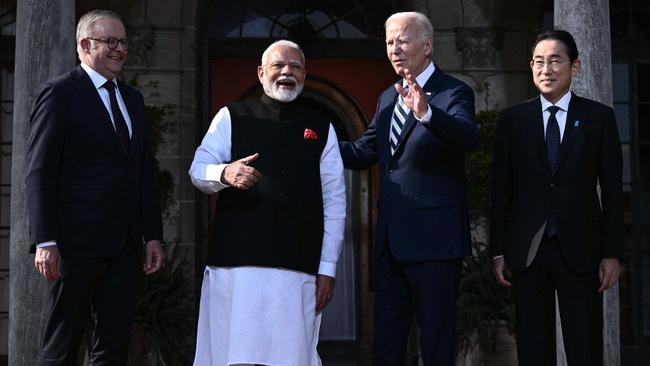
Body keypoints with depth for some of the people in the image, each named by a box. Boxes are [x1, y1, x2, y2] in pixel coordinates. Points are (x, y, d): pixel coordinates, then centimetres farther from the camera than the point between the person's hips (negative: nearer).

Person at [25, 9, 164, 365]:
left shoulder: (133, 99, 18)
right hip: (79, 242, -6)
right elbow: (39, 173, -9)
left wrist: (153, 235, 12)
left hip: (126, 243, 7)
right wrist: (45, 242, -16)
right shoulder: (59, 93, -3)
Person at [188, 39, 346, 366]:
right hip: (236, 262, -1)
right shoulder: (232, 118, 11)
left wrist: (328, 269, 5)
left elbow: (334, 202, 11)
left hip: (299, 268, 1)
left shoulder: (321, 130, 15)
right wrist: (225, 174, -20)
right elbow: (197, 170, 4)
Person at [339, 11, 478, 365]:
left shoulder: (454, 93, -8)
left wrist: (425, 112, -46)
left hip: (433, 240, -7)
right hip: (390, 240, 7)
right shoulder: (387, 98, 15)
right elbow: (364, 152, 15)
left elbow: (467, 136, -28)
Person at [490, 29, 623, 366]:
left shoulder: (599, 117, 5)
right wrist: (498, 251, 3)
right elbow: (500, 190, 7)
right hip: (526, 251, 1)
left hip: (579, 251, -1)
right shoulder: (513, 119, 8)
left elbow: (612, 190, 4)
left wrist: (612, 253, -1)